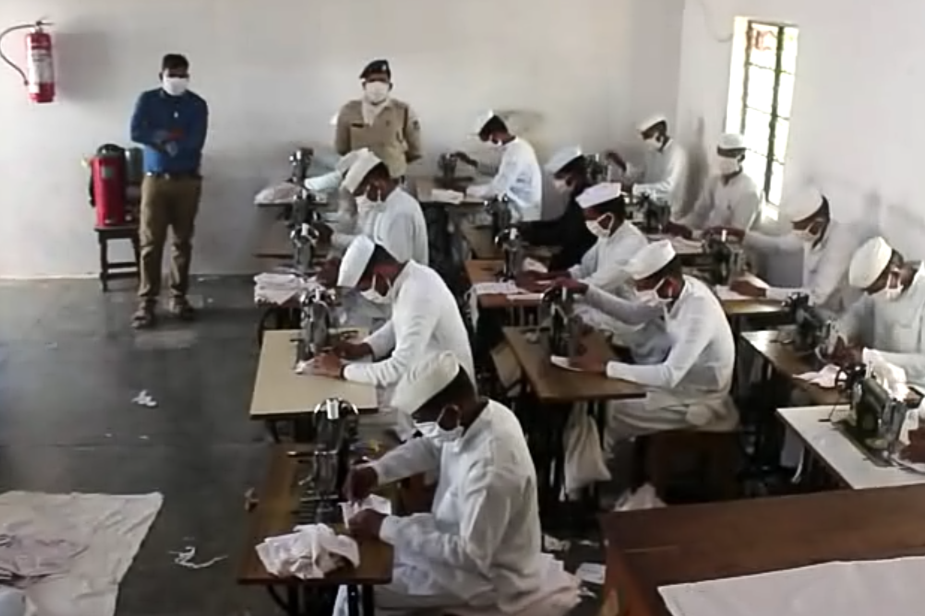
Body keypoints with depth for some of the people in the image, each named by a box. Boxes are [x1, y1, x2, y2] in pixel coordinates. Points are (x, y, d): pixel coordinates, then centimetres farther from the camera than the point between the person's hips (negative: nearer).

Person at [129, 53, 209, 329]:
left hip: (187, 181, 1)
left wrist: (160, 137, -10)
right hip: (155, 180, -1)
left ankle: (179, 297, 17)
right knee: (150, 242, -3)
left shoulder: (197, 104, 3)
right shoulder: (147, 100, 3)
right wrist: (174, 136, -12)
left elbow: (195, 142, -11)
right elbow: (136, 132, -12)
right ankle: (147, 302, 1)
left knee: (183, 241, 7)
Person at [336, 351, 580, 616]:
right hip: (463, 537, 9)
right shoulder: (484, 414, -11)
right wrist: (375, 471, -7)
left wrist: (385, 528, -28)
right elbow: (430, 446, 8)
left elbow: (470, 556, -32)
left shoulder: (491, 469, -38)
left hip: (487, 575, -9)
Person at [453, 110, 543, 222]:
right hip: (518, 204, 9)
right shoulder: (517, 145, 5)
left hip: (520, 213, -9)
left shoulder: (514, 153, -25)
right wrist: (472, 162, 17)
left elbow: (494, 190, -25)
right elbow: (501, 173, 21)